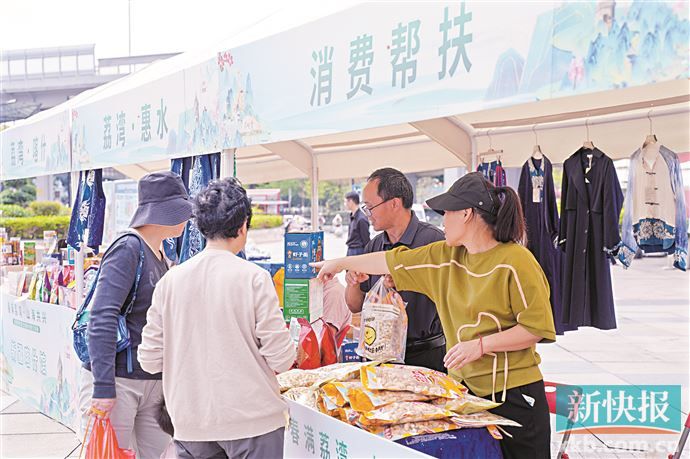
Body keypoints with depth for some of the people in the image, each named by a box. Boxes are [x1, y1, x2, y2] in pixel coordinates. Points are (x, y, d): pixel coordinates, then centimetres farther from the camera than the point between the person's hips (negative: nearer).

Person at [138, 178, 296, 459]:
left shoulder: (170, 280, -1)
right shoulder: (254, 278, -11)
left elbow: (150, 360, 2)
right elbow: (281, 359, -12)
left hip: (190, 424, 4)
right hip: (252, 418, -3)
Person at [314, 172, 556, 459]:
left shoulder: (516, 261, -13)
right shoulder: (446, 257, 8)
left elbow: (538, 327, -14)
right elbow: (393, 262, 17)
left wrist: (480, 345, -19)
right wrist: (341, 263, 24)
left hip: (514, 392, -6)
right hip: (465, 387, 6)